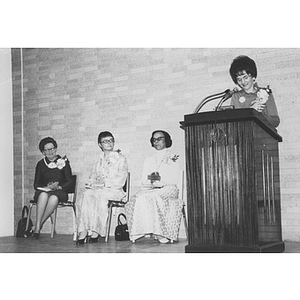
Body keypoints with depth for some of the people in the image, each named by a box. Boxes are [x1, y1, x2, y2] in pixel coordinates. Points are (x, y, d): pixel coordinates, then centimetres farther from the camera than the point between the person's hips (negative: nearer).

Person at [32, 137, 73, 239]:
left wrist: (58, 187, -15)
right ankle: (37, 228, -37)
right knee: (43, 195, -37)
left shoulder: (63, 162, 8)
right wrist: (47, 187, -12)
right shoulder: (41, 164, 12)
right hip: (43, 190, 1)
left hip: (60, 192, -1)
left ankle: (37, 227, -29)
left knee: (54, 198, -38)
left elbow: (69, 182, 3)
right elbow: (36, 184, 7)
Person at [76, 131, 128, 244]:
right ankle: (83, 232, -37)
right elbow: (92, 178, 19)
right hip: (98, 189, 4)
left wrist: (103, 183, -13)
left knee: (98, 194, -35)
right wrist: (91, 183, -5)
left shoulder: (120, 158, 6)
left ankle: (95, 232, -31)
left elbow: (120, 181, -3)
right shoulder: (99, 160, 22)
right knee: (87, 194, -30)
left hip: (114, 190, -3)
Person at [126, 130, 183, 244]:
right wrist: (150, 180, -9)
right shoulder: (148, 160, 26)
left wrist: (160, 179, -15)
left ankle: (162, 233, -34)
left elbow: (175, 179, 0)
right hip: (150, 189, 4)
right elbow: (143, 181, 15)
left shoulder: (173, 158, 14)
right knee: (137, 197, -31)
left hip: (168, 189, -3)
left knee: (152, 197, -37)